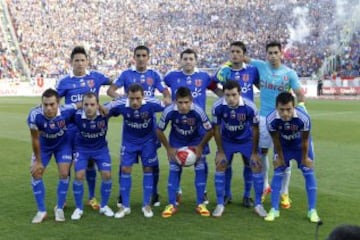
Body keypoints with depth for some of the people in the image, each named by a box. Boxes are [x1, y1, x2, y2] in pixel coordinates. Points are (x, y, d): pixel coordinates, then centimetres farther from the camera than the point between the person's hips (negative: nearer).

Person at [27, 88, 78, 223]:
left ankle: (59, 208, 13)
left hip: (63, 144, 0)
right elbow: (35, 139, -22)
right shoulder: (34, 116, -37)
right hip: (43, 145, 0)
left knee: (64, 174, -6)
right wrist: (38, 161, -12)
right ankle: (41, 211, 10)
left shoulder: (67, 111, -37)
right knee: (36, 175, -4)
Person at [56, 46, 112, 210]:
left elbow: (113, 84, 15)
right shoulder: (65, 81, -3)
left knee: (90, 161, 9)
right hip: (71, 127, -1)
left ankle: (92, 197, 23)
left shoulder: (95, 77, 0)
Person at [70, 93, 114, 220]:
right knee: (79, 176, -10)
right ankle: (78, 208, 9)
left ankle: (104, 206, 17)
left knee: (107, 175, -5)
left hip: (101, 148, 1)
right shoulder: (77, 116, -29)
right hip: (82, 148, -1)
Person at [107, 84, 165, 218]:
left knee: (148, 169, 3)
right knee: (125, 169, -2)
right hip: (129, 140, 1)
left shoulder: (151, 103, -31)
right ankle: (125, 206, 10)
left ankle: (147, 205, 16)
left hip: (148, 140, -1)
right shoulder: (120, 104, -29)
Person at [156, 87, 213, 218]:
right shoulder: (169, 111, -32)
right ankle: (172, 205, 4)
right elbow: (159, 131, -14)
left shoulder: (198, 111, -35)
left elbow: (210, 131, -18)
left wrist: (200, 147, -15)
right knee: (173, 170, -5)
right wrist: (169, 148, -13)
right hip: (176, 140, 1)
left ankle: (200, 204, 5)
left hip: (196, 139, 0)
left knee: (200, 169, -6)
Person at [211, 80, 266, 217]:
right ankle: (220, 204, 4)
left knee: (256, 167, -7)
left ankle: (258, 204, 5)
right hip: (227, 140, 1)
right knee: (220, 166, -8)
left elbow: (255, 130, -16)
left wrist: (254, 153, -11)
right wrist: (220, 151, -10)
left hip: (247, 140, -1)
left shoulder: (250, 107, -30)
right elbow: (216, 130, -13)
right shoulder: (218, 107, -27)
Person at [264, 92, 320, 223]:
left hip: (300, 144, -1)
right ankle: (274, 209, 6)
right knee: (278, 173, -3)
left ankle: (312, 210, 4)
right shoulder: (271, 119, -36)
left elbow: (304, 141, -22)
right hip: (283, 145, 1)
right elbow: (276, 141, -18)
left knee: (309, 172, -4)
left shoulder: (304, 118, -40)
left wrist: (304, 158, -9)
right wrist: (280, 157, -6)